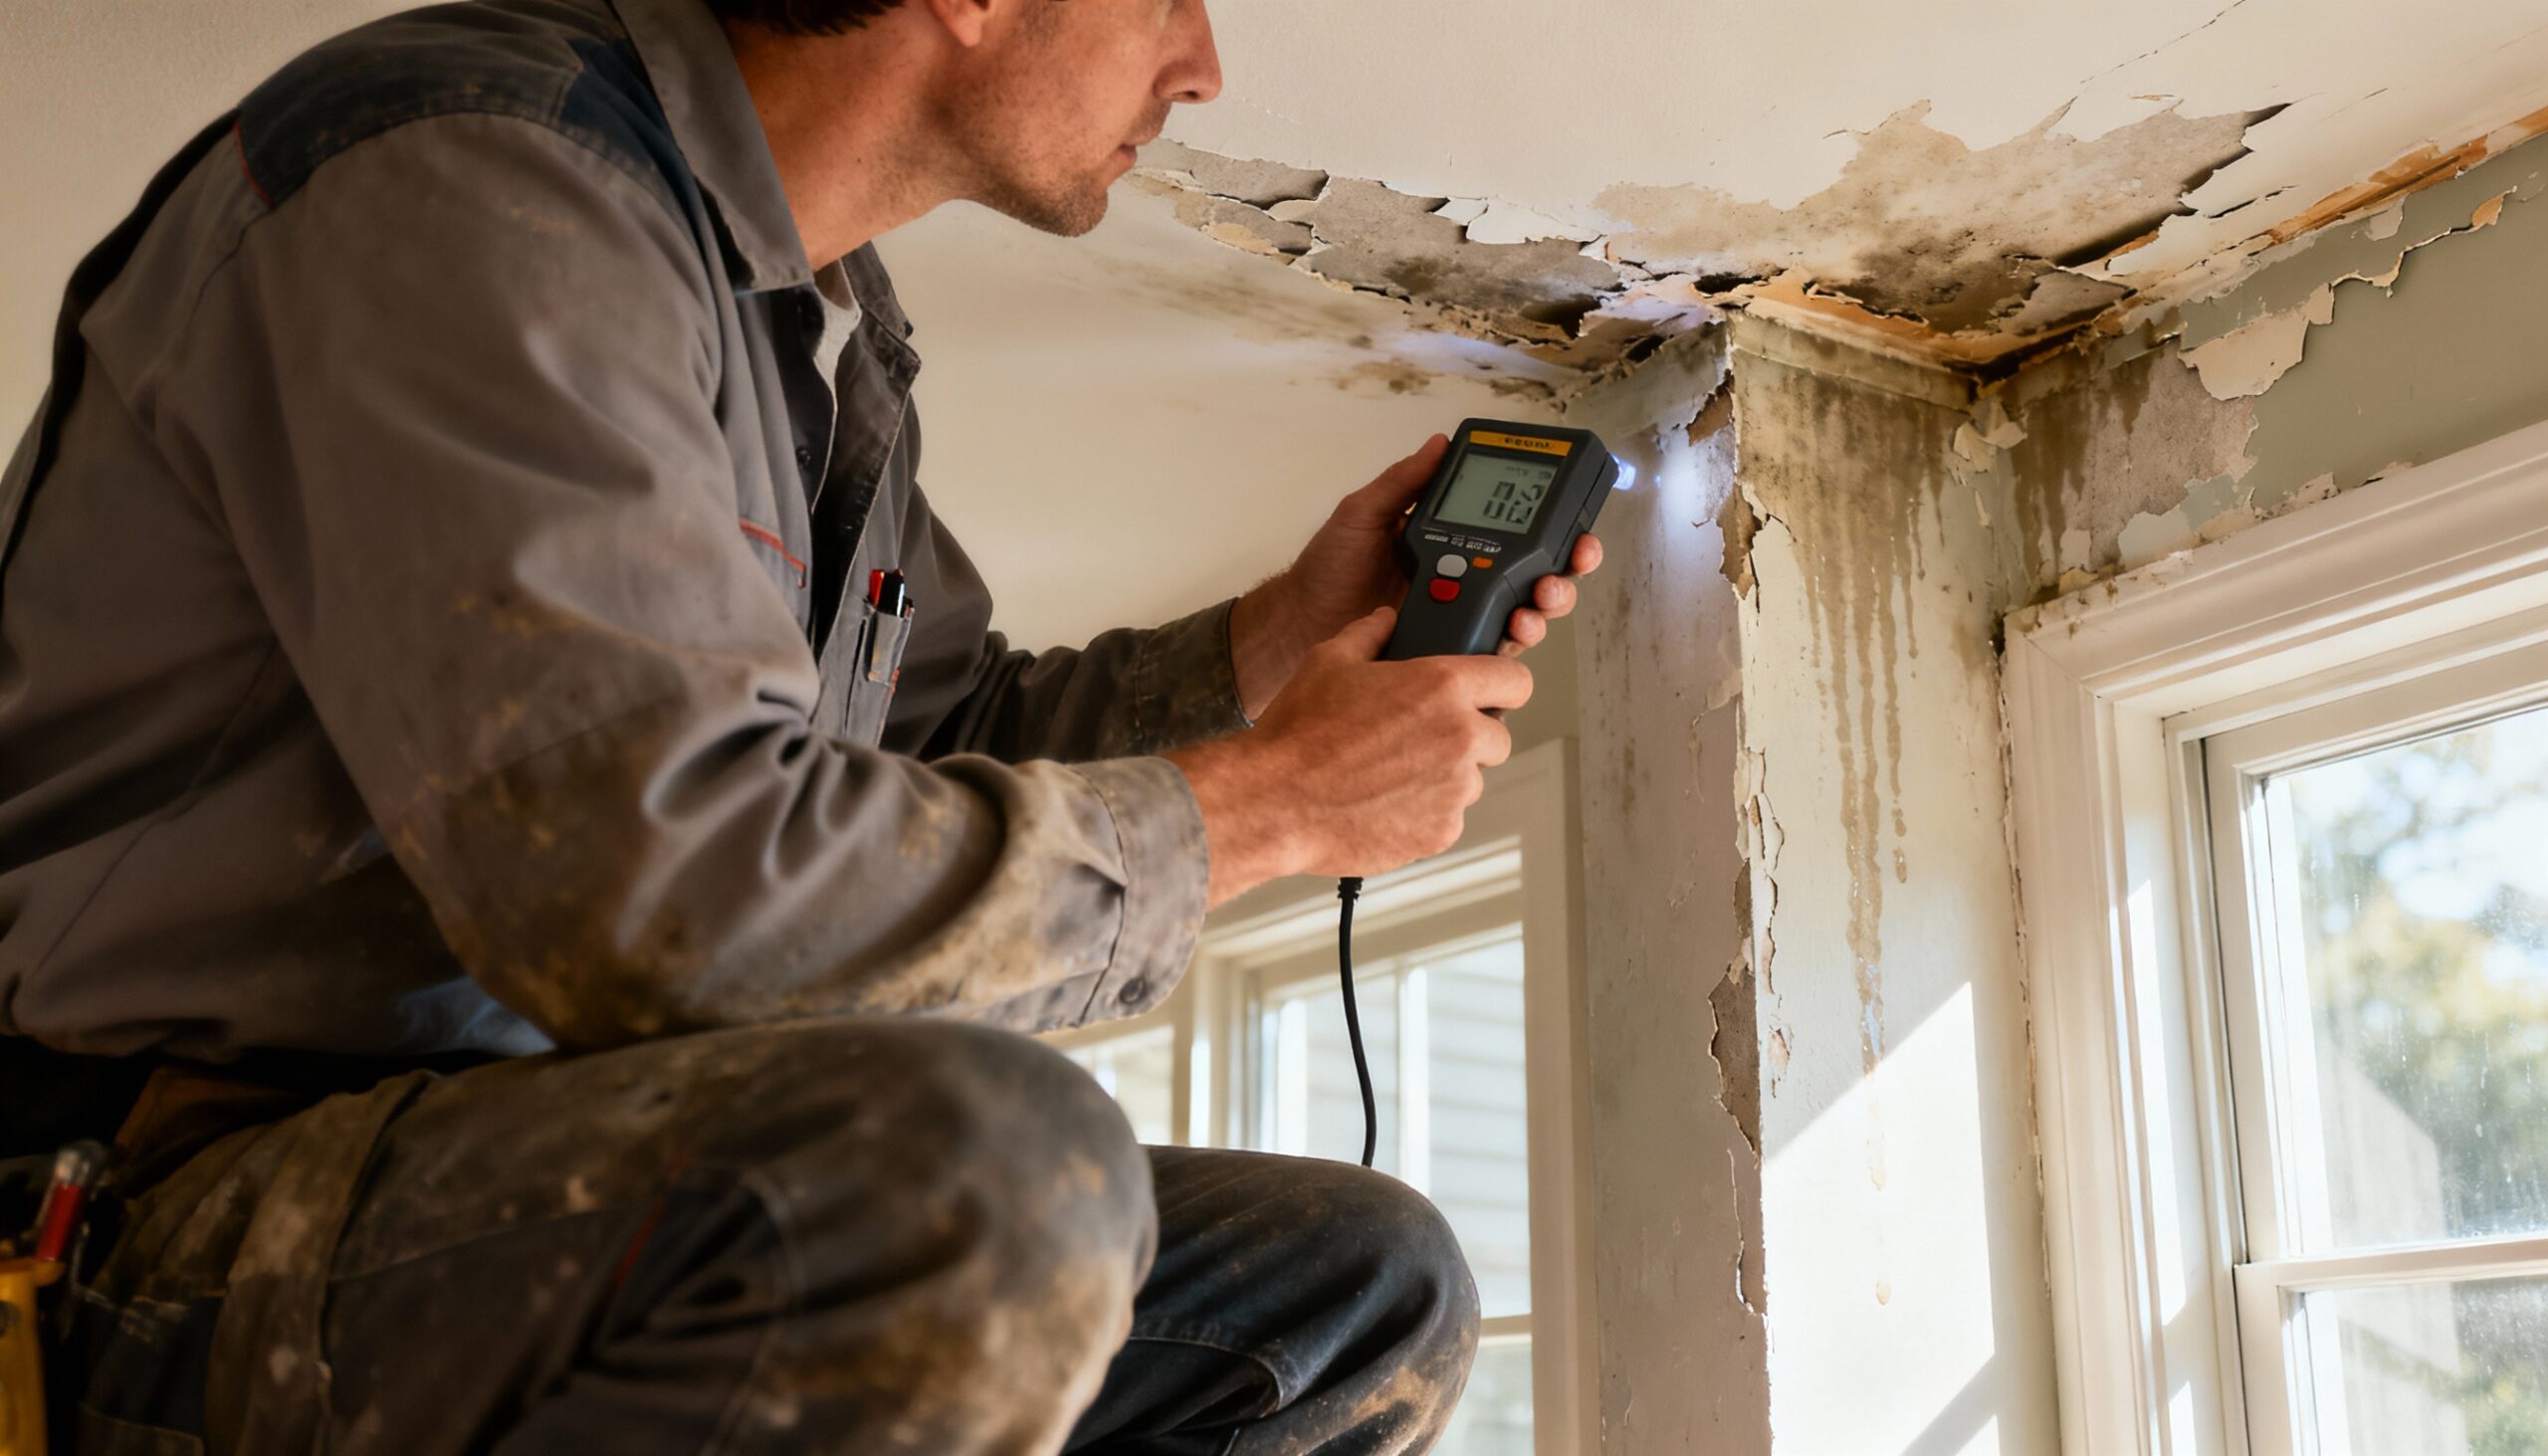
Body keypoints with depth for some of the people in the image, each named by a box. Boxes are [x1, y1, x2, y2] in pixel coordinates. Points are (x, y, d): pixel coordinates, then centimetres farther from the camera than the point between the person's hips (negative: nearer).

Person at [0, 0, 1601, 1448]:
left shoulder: (839, 331, 13)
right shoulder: (465, 173, -17)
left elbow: (955, 739, 25)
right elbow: (668, 898, -28)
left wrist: (1287, 631, 11)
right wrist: (1271, 797, -16)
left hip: (607, 1197, 9)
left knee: (1378, 1291, 6)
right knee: (995, 1170, -37)